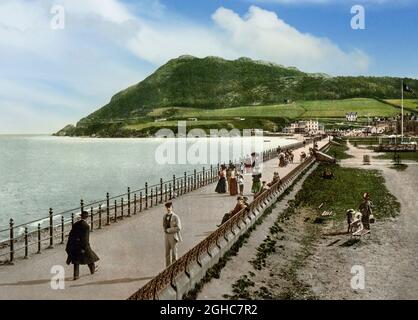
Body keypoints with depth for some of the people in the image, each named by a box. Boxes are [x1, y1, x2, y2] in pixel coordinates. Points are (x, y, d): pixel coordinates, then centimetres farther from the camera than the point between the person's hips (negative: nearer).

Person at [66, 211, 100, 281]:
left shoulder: (75, 224, -2)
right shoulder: (86, 226, -18)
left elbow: (71, 235, 3)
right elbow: (86, 238, -21)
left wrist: (69, 246, 11)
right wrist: (85, 248, -17)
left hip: (75, 245, 5)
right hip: (83, 245, -4)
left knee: (76, 260, 14)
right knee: (89, 256, 19)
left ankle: (76, 275, 10)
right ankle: (92, 270, 38)